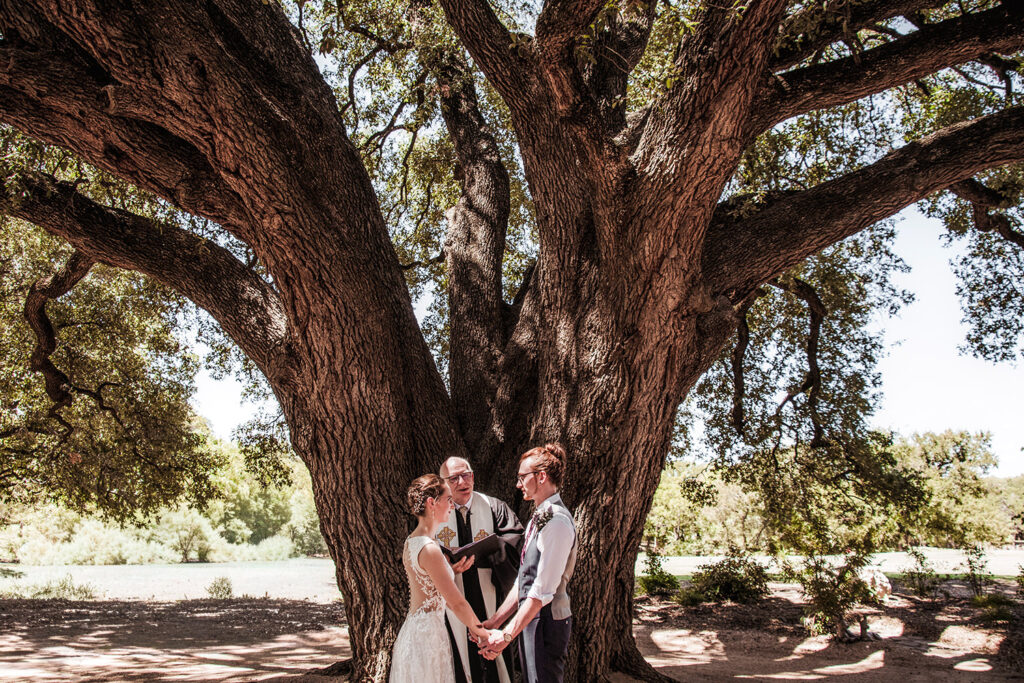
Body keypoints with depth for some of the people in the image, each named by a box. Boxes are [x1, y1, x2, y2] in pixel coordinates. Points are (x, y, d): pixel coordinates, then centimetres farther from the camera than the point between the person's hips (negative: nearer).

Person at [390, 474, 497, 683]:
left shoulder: (411, 541, 7)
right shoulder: (429, 549, -21)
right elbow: (456, 603, -20)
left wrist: (453, 570, 7)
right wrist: (480, 630, -7)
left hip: (413, 631, 10)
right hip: (428, 634, -10)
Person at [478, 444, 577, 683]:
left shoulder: (557, 521, -20)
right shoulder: (539, 517, 12)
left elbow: (542, 591, -23)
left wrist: (507, 635, -21)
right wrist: (495, 621, 14)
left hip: (546, 622, -9)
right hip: (532, 618, 10)